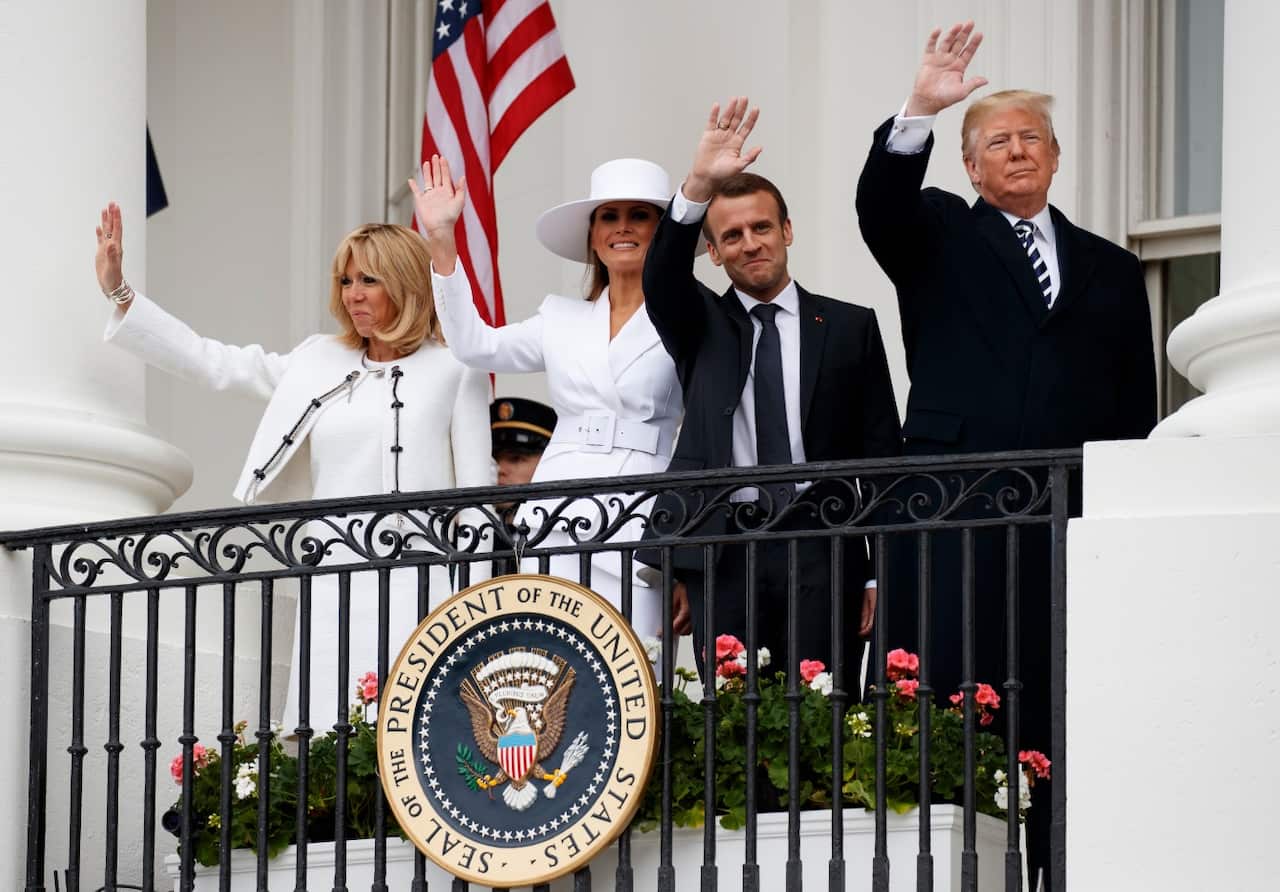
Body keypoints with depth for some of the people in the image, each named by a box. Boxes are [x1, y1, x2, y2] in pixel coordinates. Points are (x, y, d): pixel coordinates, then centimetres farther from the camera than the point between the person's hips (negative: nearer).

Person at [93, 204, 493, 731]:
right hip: (331, 590, 5)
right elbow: (211, 364, 19)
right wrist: (117, 291, 15)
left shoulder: (454, 369, 5)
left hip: (414, 589, -5)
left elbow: (477, 493, 2)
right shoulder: (319, 364, 19)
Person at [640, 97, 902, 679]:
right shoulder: (701, 327, 13)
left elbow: (882, 455, 9)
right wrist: (699, 186, -27)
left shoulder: (850, 327, 11)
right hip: (722, 555, 1)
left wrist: (881, 574, 2)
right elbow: (661, 278, -10)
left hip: (821, 557, 0)